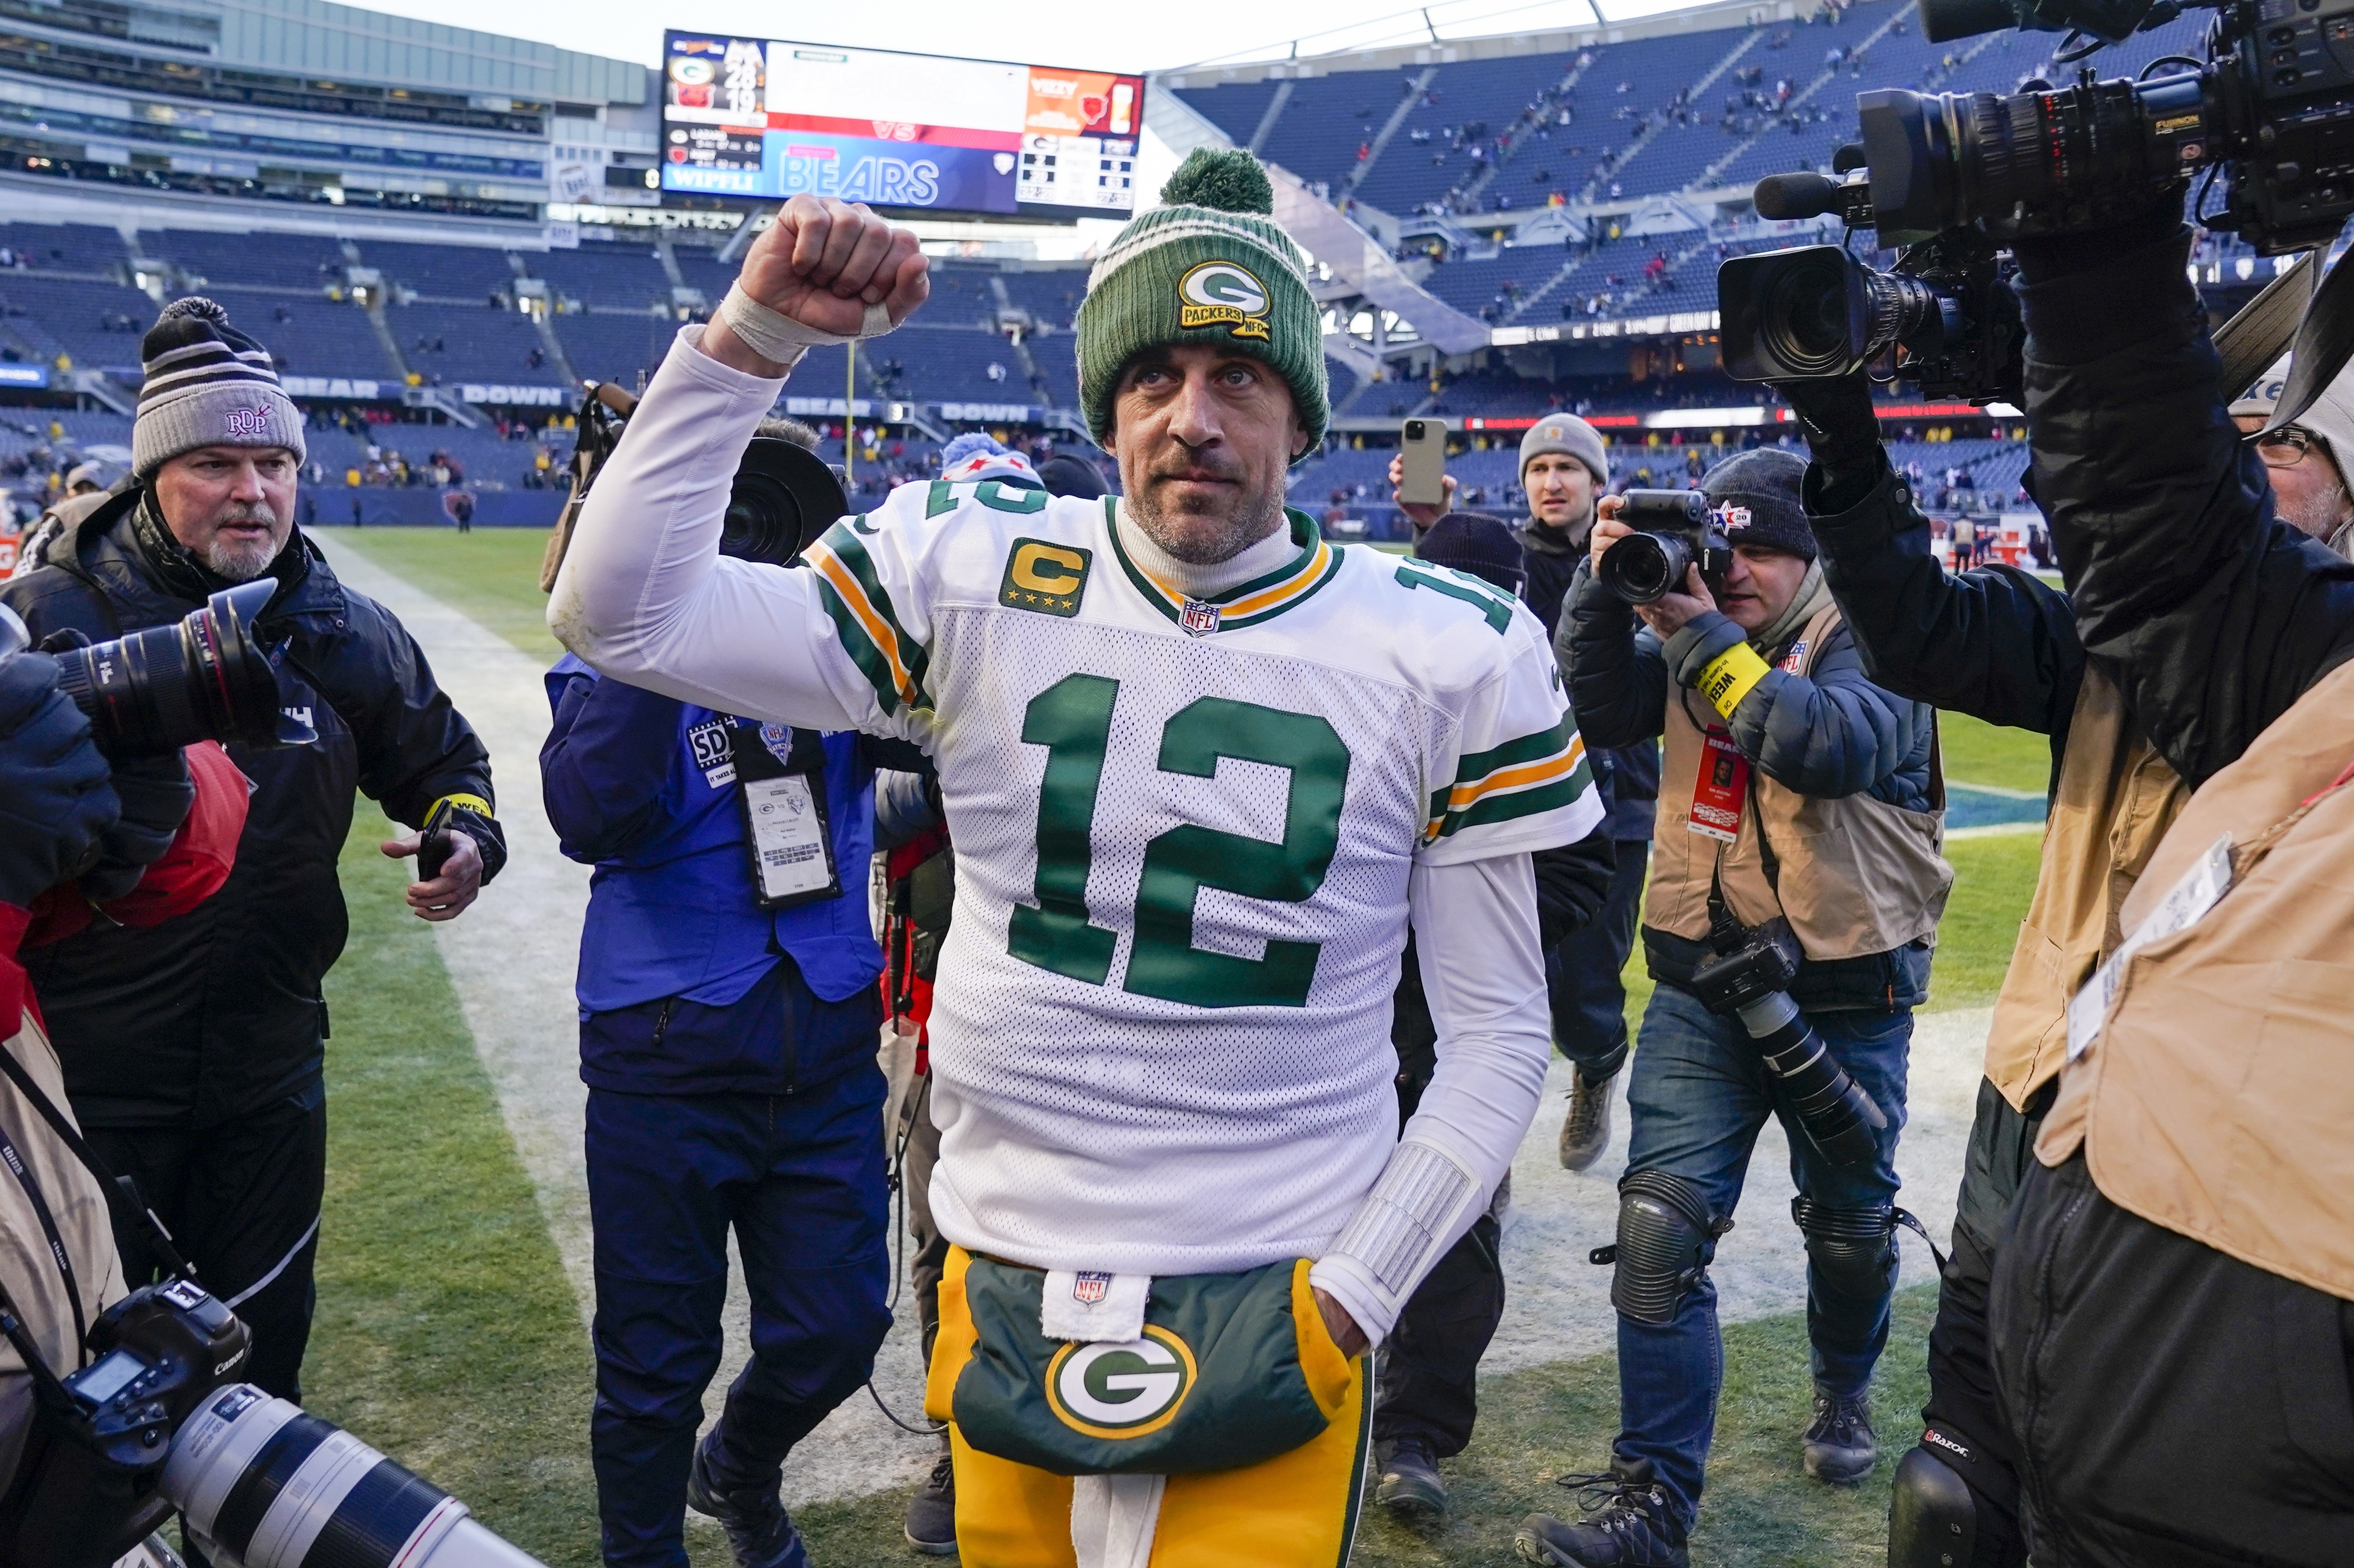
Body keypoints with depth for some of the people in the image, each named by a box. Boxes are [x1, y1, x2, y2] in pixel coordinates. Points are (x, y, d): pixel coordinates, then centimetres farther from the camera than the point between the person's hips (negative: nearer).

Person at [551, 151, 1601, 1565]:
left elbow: (1497, 1031, 0)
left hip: (1273, 1304, -1)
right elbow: (621, 613, -8)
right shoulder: (977, 586, -4)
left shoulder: (1449, 657, -5)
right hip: (1004, 1294, 2)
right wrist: (756, 333, -14)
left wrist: (1352, 1298, -6)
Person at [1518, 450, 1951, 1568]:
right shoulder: (1688, 626, 6)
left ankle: (1844, 1393, 47)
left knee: (1849, 1227, 16)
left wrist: (1700, 632, -29)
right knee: (1660, 1228, -7)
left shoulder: (1873, 638, -8)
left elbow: (1829, 748, -28)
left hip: (1847, 995, -2)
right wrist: (1605, 587, -20)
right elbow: (1601, 711, -8)